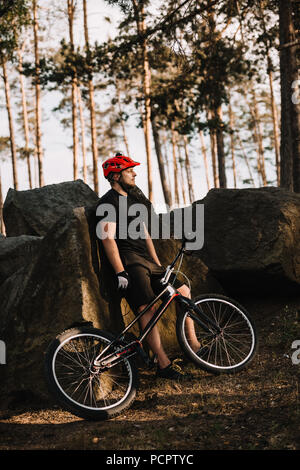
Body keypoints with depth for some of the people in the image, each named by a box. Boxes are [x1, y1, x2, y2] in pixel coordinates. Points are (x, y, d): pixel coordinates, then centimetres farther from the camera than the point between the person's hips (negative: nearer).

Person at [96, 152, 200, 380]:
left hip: (146, 261, 10)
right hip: (129, 263, -10)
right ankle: (164, 365, -23)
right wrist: (120, 273, -22)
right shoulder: (109, 202, -6)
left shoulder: (132, 200, 23)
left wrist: (159, 265, 19)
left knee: (184, 291, 9)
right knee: (148, 309, -21)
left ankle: (193, 344, 13)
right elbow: (108, 239, -15)